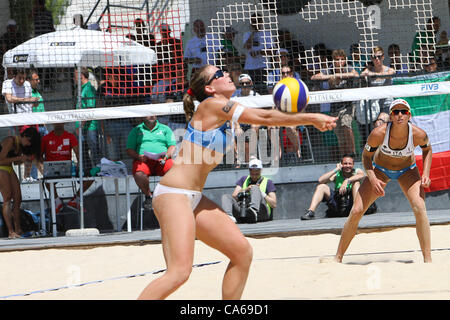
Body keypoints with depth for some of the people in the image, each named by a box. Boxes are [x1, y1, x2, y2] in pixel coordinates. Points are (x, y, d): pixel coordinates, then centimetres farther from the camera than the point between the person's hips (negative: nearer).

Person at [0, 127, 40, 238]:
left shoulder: (21, 145, 8)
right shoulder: (10, 141, -18)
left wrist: (25, 158, -2)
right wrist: (18, 158, -18)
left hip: (9, 170, 9)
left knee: (17, 199, 3)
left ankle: (18, 230, 5)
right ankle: (11, 232, -17)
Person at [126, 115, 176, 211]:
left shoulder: (165, 129, 22)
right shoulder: (136, 130, 20)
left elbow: (172, 146, 13)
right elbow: (129, 150, 12)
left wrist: (166, 156, -9)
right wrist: (138, 156, -9)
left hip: (162, 160, 1)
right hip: (143, 160, 0)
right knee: (139, 174, -36)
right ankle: (148, 196, -11)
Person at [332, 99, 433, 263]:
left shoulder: (418, 134, -29)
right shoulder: (378, 134, -33)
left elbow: (427, 149, -3)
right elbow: (366, 155, -14)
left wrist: (426, 173, -15)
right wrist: (372, 179, -29)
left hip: (407, 170, 0)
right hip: (380, 169, 0)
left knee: (420, 209, -23)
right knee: (356, 212, -9)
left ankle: (428, 260, -16)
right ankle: (338, 258, 8)